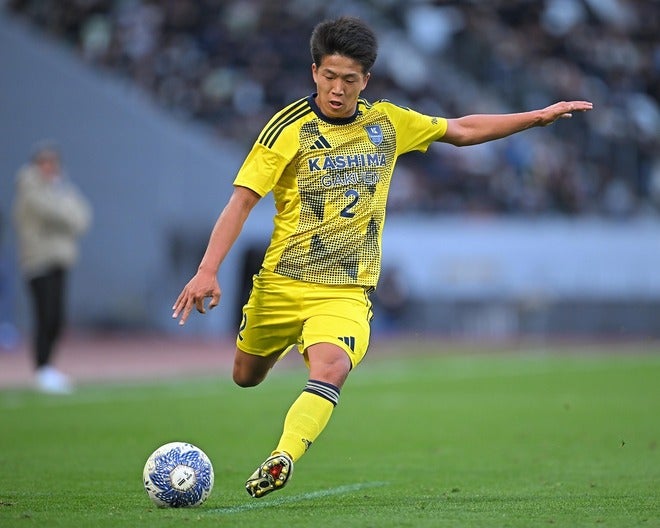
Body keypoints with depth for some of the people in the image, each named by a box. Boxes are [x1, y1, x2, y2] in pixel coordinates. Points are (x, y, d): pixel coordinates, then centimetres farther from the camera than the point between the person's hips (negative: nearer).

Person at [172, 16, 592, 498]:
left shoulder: (387, 123, 3)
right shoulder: (289, 129, -9)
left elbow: (460, 131, 18)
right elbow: (241, 202, -11)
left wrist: (539, 116, 14)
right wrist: (208, 271, -20)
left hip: (347, 291, 0)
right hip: (282, 282, 0)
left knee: (331, 368, -29)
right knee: (247, 378, 16)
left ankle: (282, 461, -38)